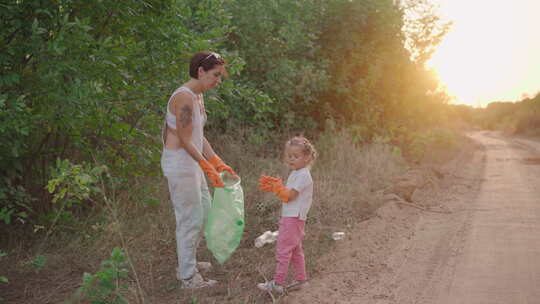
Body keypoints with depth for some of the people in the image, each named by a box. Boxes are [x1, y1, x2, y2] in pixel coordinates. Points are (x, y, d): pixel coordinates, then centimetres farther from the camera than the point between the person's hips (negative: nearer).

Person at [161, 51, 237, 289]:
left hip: (192, 164, 10)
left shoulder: (198, 96, 9)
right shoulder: (184, 98, -21)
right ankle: (187, 276, 15)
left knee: (204, 212, 20)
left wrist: (218, 163, 9)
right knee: (190, 219, 0)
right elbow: (185, 140, -20)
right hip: (179, 164, -10)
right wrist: (208, 168, -15)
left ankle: (187, 262, 36)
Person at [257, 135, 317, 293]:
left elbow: (288, 195, -19)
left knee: (283, 250, -6)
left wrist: (277, 186, -8)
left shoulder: (303, 175, -17)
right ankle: (301, 279, 27)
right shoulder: (295, 173, 14)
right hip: (291, 217, 11)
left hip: (293, 218, -11)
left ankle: (277, 283, -1)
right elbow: (286, 192, 15)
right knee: (295, 250, 18)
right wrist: (273, 185, 5)